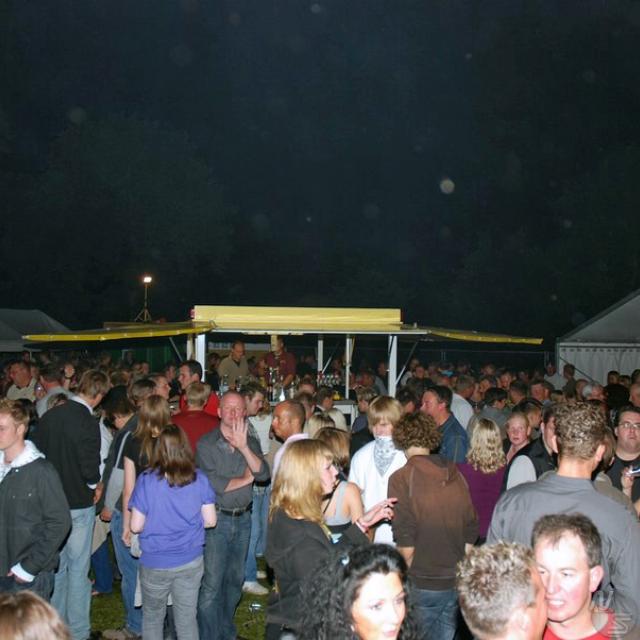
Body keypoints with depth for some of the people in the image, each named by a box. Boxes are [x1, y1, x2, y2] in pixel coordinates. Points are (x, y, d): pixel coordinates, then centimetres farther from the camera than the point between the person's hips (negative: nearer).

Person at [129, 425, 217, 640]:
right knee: (187, 620, 13)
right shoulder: (199, 479, -8)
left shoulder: (146, 480, -14)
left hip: (155, 564, -1)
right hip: (191, 562, 2)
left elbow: (136, 526, -10)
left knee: (152, 618, 19)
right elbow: (210, 520, -2)